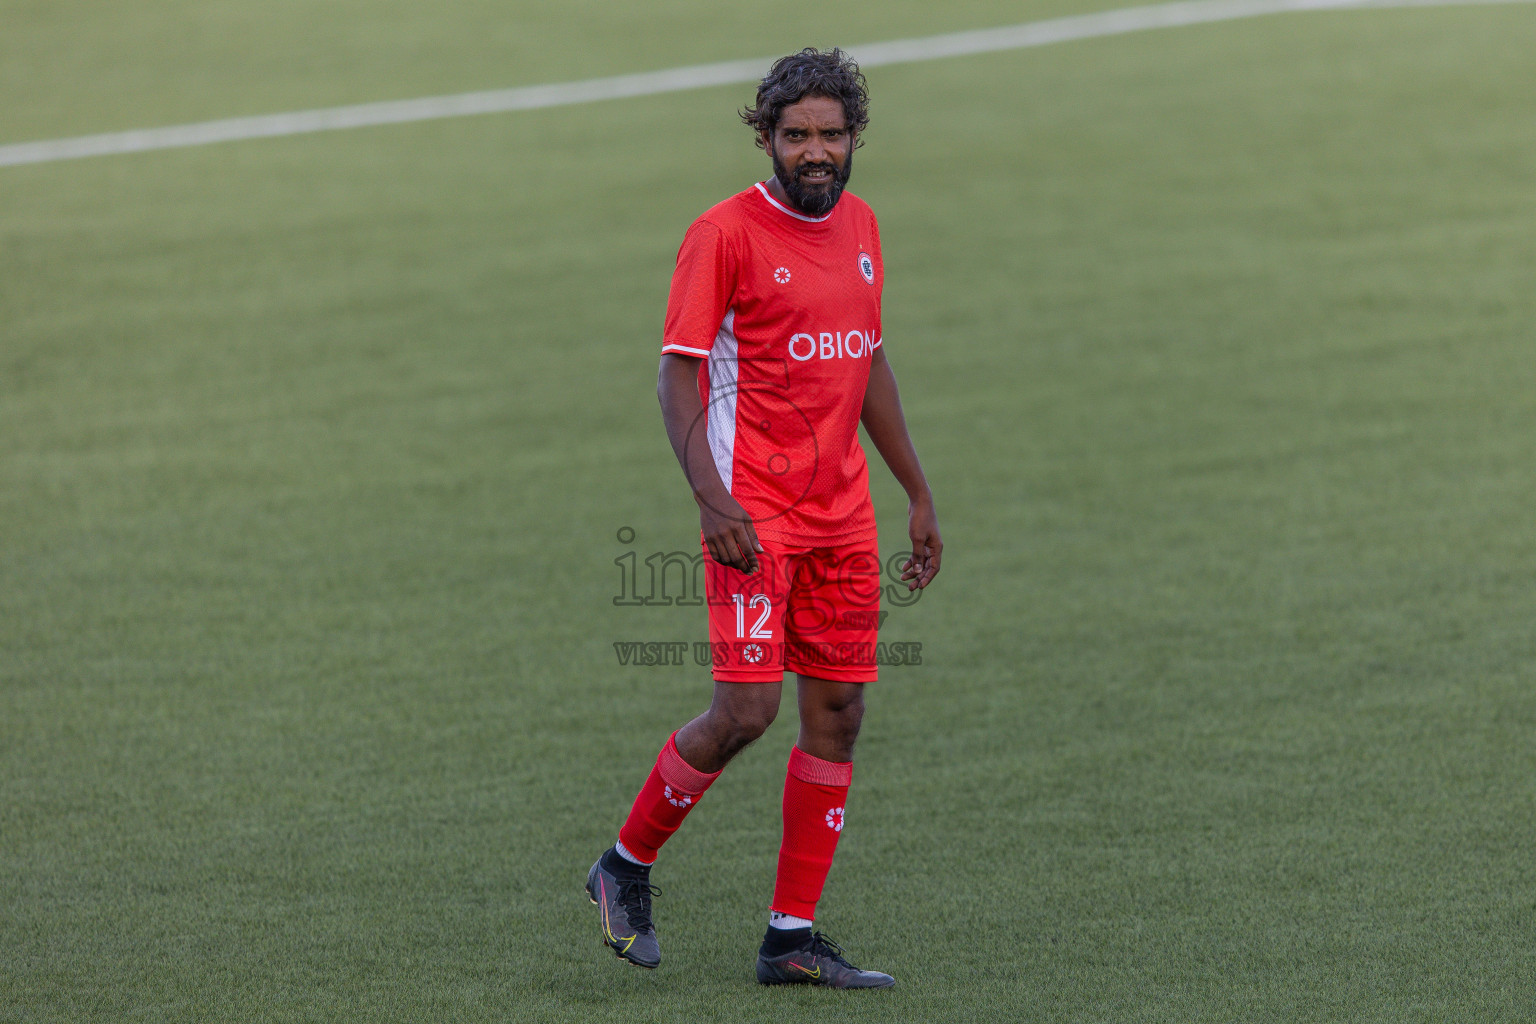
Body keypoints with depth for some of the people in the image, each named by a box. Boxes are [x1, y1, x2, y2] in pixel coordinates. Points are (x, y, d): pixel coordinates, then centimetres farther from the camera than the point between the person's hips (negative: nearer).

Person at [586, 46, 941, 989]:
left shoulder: (859, 225, 12)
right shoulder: (726, 234, -9)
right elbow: (678, 374, -11)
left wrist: (920, 495, 20)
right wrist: (714, 498, -22)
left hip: (844, 514, 7)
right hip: (756, 513, -7)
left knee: (839, 714, 3)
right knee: (747, 711, -13)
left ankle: (793, 937, 9)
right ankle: (627, 867, 10)